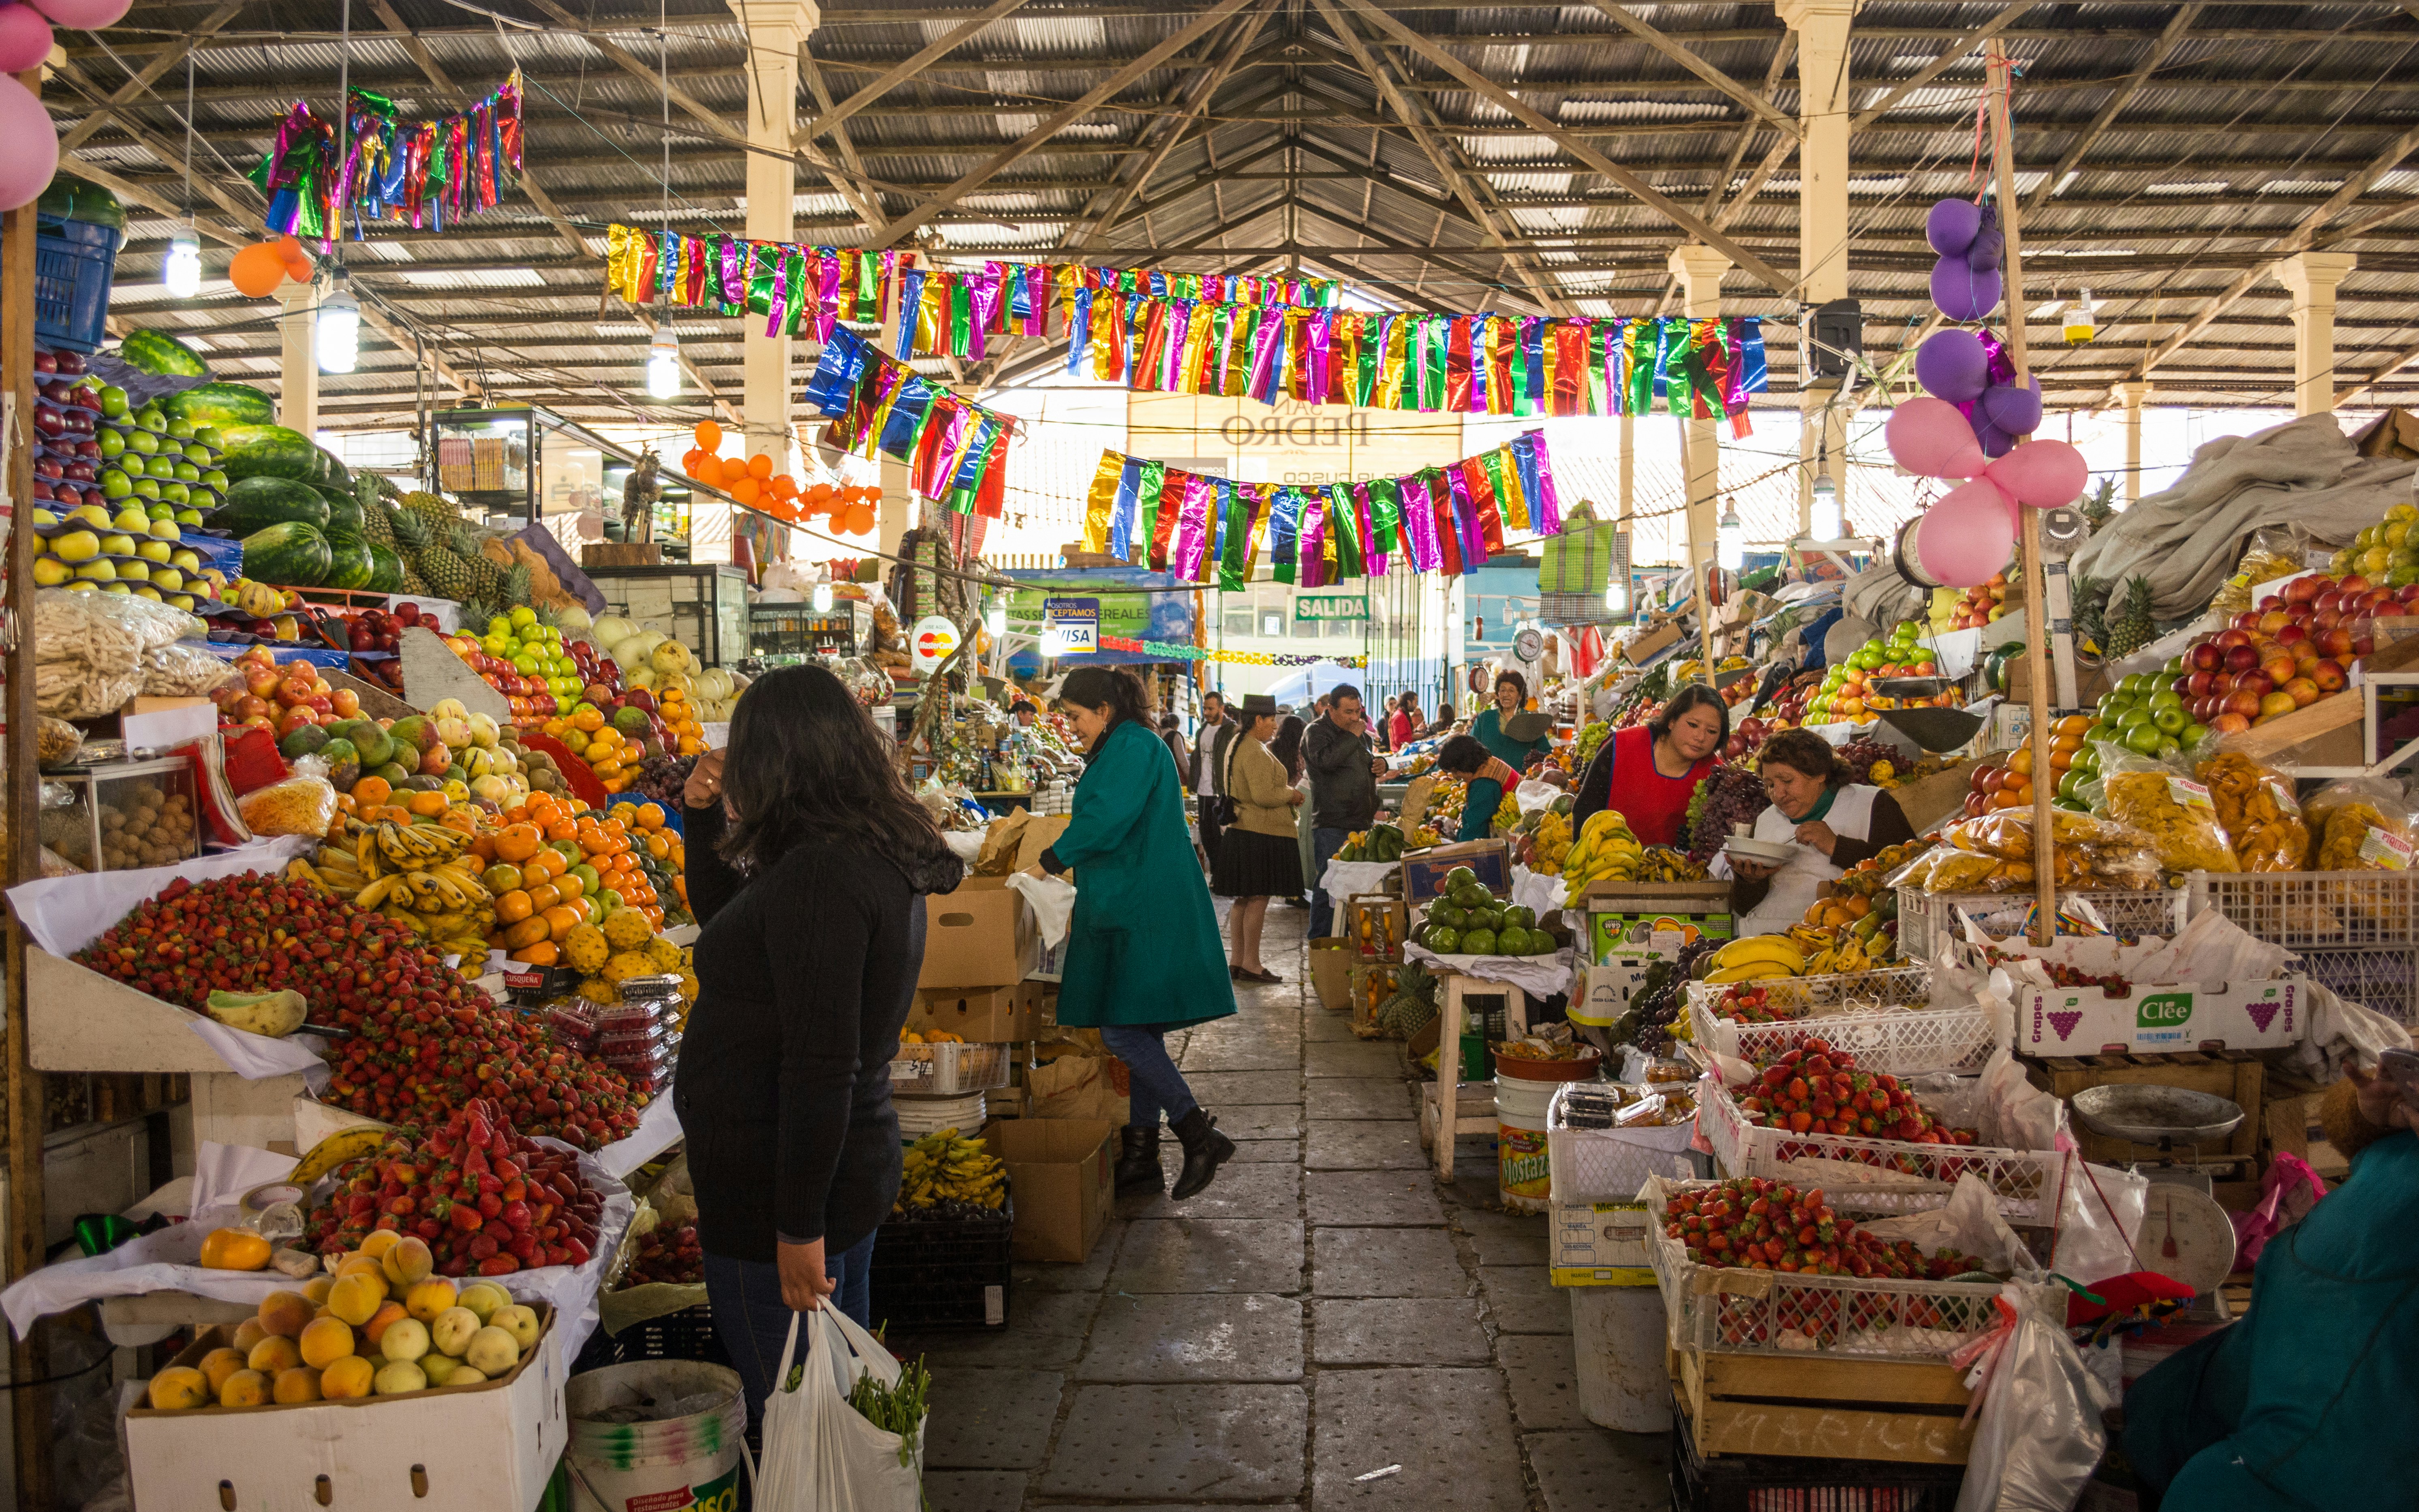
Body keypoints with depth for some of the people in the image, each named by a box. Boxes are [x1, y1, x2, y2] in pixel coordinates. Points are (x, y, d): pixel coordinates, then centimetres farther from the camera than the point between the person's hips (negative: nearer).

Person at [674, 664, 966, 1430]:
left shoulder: (820, 873, -22)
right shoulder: (877, 856, 8)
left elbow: (822, 1067, -25)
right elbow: (724, 919, 25)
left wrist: (798, 1225, -21)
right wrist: (703, 818, 10)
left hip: (777, 1189, -10)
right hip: (854, 1165, 10)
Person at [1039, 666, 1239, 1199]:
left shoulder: (1131, 747, -11)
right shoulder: (1121, 750, 22)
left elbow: (1105, 820, -23)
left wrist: (1052, 858, -9)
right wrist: (1087, 905, 23)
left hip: (1142, 916, -11)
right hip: (1130, 912, 11)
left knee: (1122, 1031, -13)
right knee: (1139, 1034, 11)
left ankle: (1200, 1136, -8)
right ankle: (1141, 1154, 16)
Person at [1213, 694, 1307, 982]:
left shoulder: (1237, 746, 16)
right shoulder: (1256, 752, -18)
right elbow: (1263, 795, -24)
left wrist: (1286, 792, 15)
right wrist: (1292, 794, -7)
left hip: (1241, 831, 11)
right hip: (1261, 834, -11)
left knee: (1243, 900, 13)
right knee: (1258, 899, -5)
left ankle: (1238, 961, 19)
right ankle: (1251, 964, 0)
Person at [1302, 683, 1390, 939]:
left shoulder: (1361, 733, 17)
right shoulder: (1317, 732, -8)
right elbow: (1325, 760, -28)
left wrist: (1380, 763, 10)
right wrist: (1352, 736, -19)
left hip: (1361, 822, 8)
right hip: (1332, 825, -8)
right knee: (1328, 887, -5)